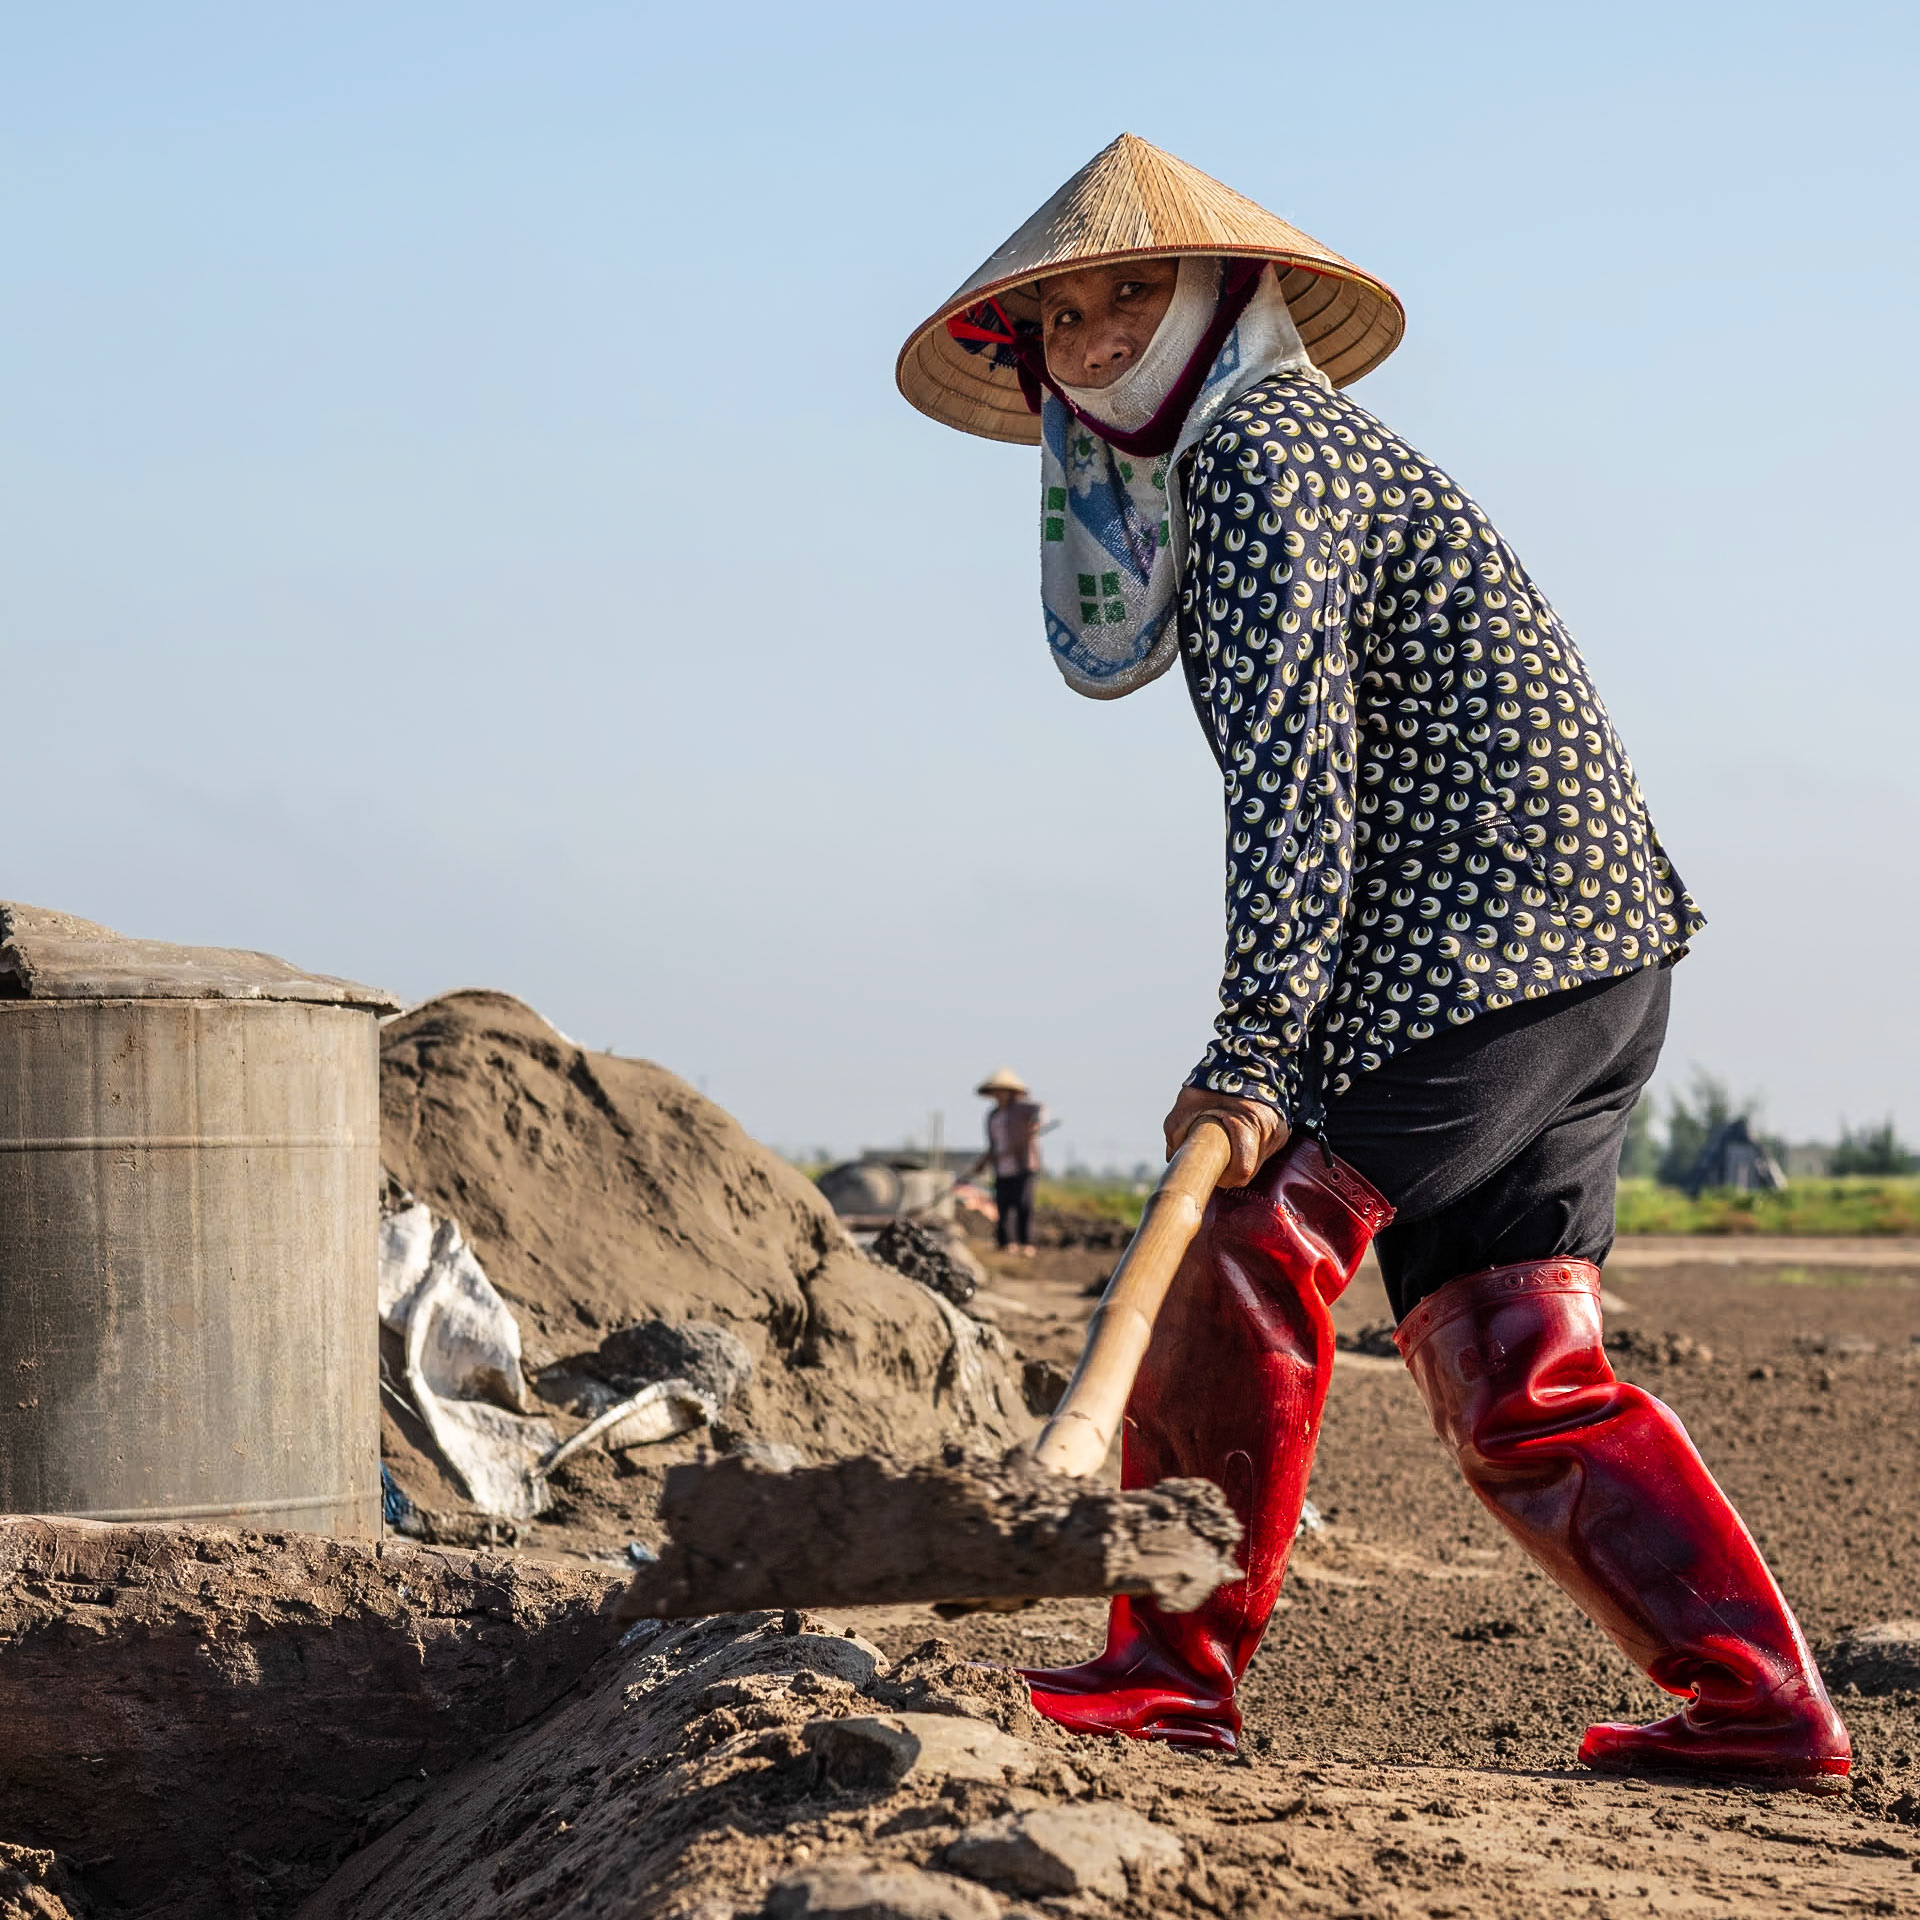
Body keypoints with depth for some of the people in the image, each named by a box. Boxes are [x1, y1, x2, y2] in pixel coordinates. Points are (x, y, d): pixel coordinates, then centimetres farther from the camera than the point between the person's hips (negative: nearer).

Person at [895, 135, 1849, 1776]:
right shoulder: (1238, 461, 22)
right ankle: (1758, 1697, 4)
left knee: (1249, 1252, -11)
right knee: (1514, 1371, 7)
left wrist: (1254, 1051, -28)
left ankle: (1173, 1669, -7)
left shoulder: (1259, 449, -9)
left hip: (1477, 945, -10)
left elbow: (1290, 759, -22)